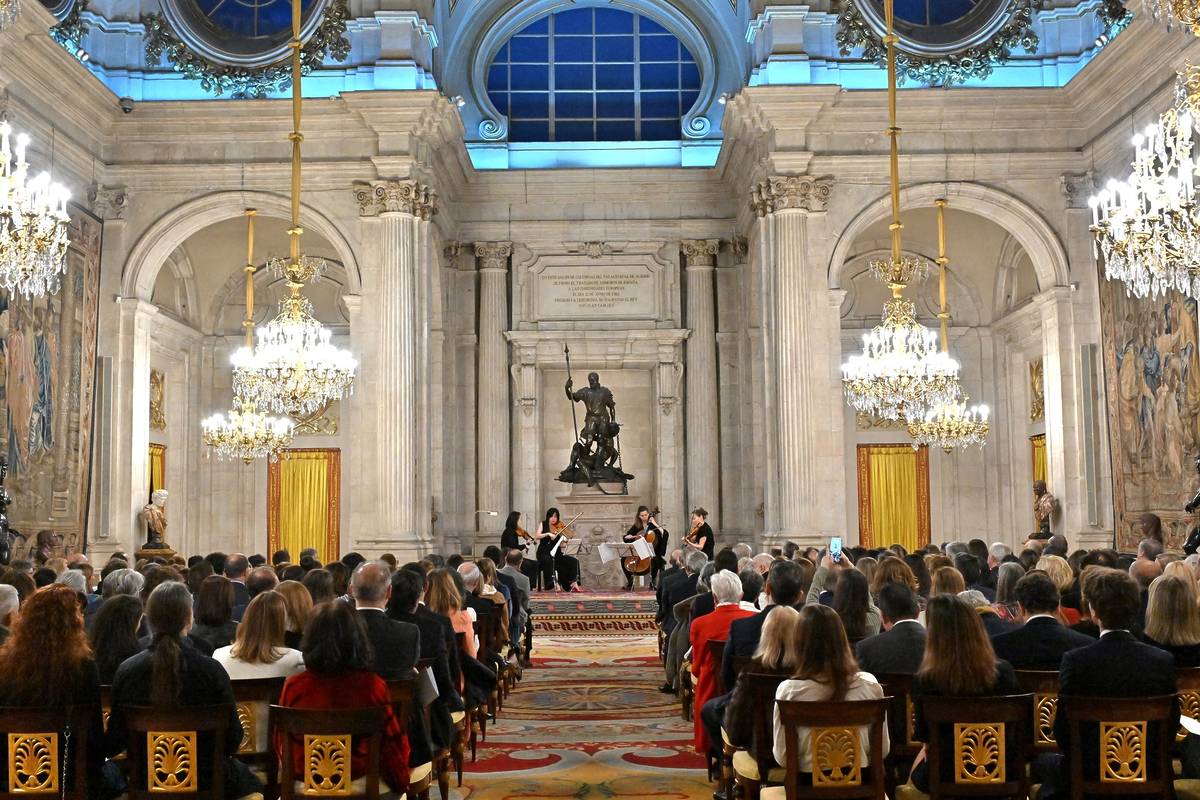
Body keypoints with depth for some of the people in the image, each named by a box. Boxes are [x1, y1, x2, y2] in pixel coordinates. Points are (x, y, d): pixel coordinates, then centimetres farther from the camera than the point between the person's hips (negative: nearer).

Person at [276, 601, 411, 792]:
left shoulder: (294, 686, -15)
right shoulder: (373, 685, -19)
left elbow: (281, 743, -1)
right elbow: (393, 741, -8)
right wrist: (401, 783, 10)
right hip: (358, 776, -2)